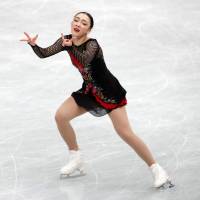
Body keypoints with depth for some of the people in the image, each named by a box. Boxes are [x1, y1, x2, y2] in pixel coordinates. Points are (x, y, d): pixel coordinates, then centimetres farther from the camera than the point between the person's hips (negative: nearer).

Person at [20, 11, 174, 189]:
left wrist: (70, 46, -49)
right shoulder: (66, 40, -4)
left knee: (125, 133, -14)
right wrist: (33, 44, -21)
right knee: (61, 116, -4)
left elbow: (85, 60, -45)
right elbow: (44, 54, -4)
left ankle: (156, 169, -5)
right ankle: (76, 159, 15)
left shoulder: (92, 44, -25)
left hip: (109, 92, -7)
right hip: (89, 91, 7)